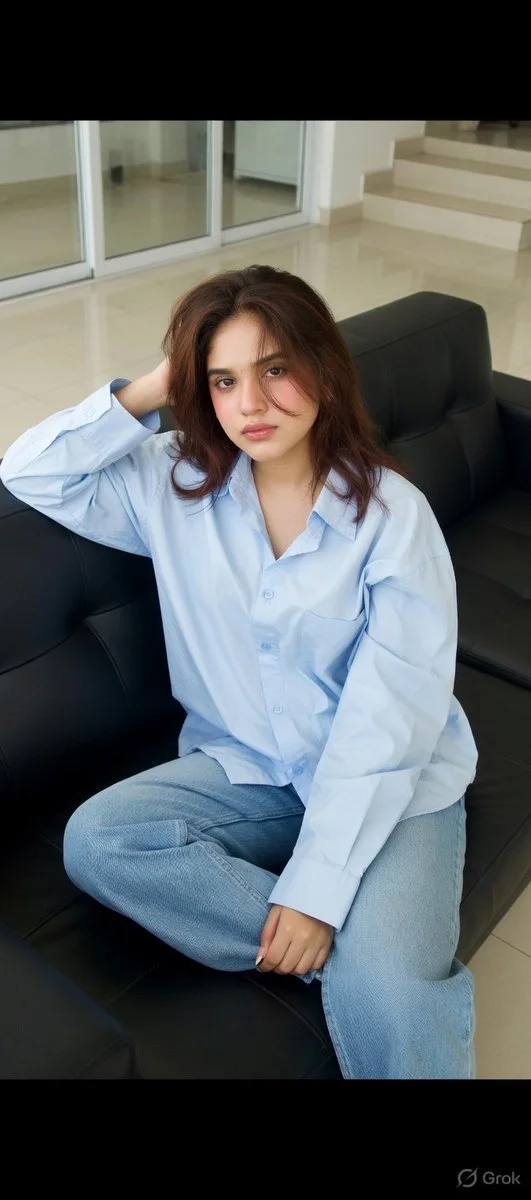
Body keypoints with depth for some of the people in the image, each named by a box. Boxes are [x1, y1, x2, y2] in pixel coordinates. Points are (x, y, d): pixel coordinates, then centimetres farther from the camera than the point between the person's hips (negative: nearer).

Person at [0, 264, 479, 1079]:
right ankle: (336, 951, -13)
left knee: (381, 997, -30)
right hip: (244, 769, 5)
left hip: (392, 788, -5)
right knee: (95, 839, -22)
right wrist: (146, 394, -11)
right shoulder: (177, 482, -2)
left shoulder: (391, 512, -15)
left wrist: (316, 886, -21)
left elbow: (386, 720, -18)